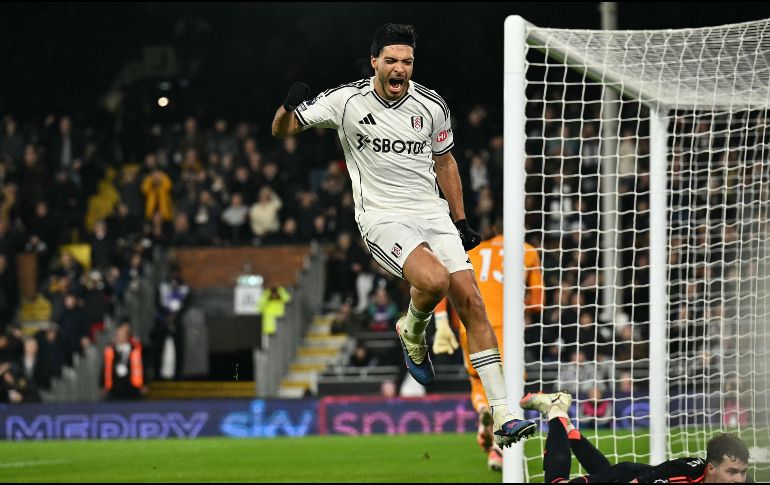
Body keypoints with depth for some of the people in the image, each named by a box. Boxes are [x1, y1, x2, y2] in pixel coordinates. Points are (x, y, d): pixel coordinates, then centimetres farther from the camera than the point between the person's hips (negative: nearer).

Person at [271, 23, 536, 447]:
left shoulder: (431, 106, 3)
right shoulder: (346, 101, -5)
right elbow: (281, 130, 1)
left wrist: (461, 221, 20)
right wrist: (290, 107, -22)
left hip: (431, 213, 4)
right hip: (381, 218, -4)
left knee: (470, 300, -10)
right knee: (434, 279, -31)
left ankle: (502, 415, -9)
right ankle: (412, 333, 7)